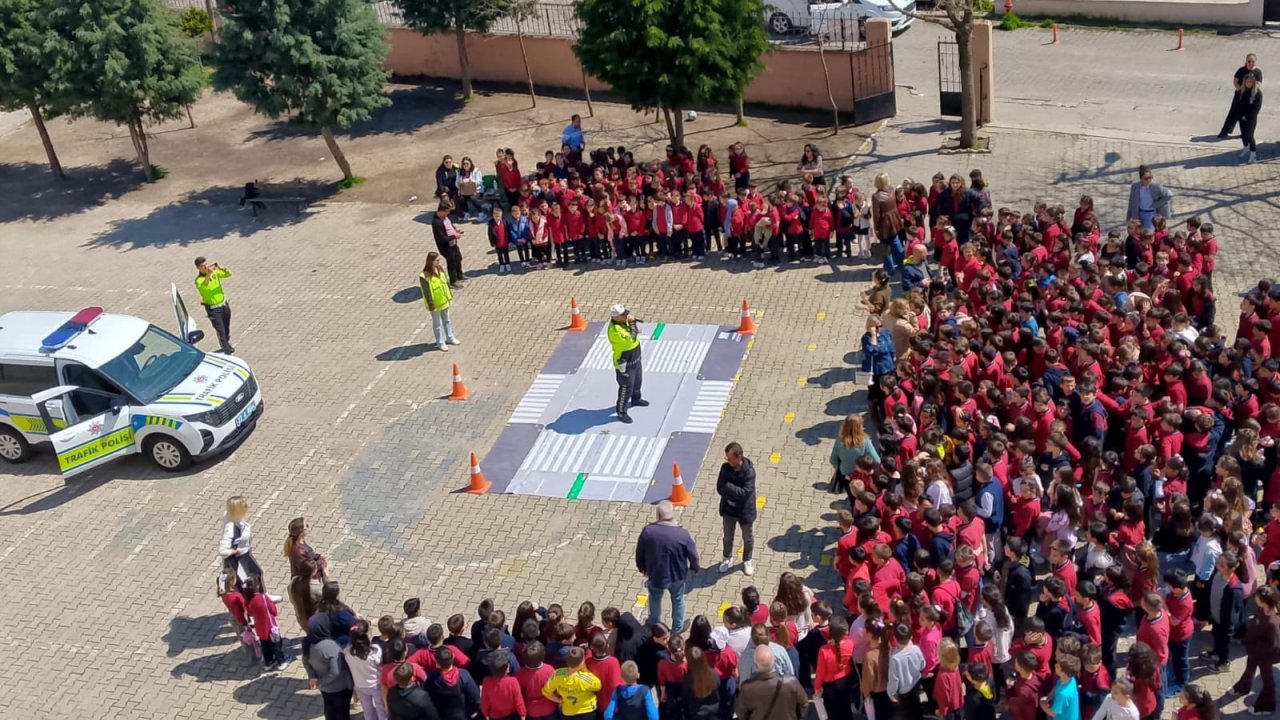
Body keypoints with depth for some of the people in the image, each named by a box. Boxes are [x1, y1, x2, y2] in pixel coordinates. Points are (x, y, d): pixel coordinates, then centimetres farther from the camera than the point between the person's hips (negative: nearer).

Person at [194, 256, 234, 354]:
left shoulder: (215, 272, -4)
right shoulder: (199, 280, -20)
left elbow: (229, 274, -10)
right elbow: (203, 286, -42)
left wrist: (222, 268, -30)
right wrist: (208, 274, -57)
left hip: (224, 304, 5)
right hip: (213, 309, -5)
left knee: (226, 329, 20)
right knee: (220, 330, -7)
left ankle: (226, 345, 41)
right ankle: (227, 350, 0)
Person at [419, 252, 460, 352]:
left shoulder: (440, 270, -5)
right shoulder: (425, 277, -27)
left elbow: (447, 283, 8)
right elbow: (427, 293, -23)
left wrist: (450, 297, 13)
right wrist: (431, 306, -19)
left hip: (444, 301, 7)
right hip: (435, 304, -7)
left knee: (447, 320, 23)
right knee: (437, 323, 10)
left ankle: (449, 338, 40)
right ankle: (440, 342, 24)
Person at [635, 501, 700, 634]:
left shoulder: (648, 531, -22)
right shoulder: (682, 534, -26)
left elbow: (639, 553, -7)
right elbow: (693, 555, -12)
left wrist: (641, 567, 13)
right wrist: (694, 567, 10)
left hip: (655, 574, 1)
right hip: (677, 575, -1)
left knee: (655, 598, 30)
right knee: (677, 600, 26)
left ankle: (653, 623, 50)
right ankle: (678, 627, 44)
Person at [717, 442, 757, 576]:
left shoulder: (749, 471, -26)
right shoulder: (725, 468, -14)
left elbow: (745, 493, -30)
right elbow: (720, 489, -15)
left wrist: (728, 487, -30)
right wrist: (735, 493, -26)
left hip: (744, 510, -3)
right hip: (728, 509, 3)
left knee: (747, 537, 19)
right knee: (728, 536, 22)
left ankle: (747, 561, 42)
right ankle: (727, 558, 46)